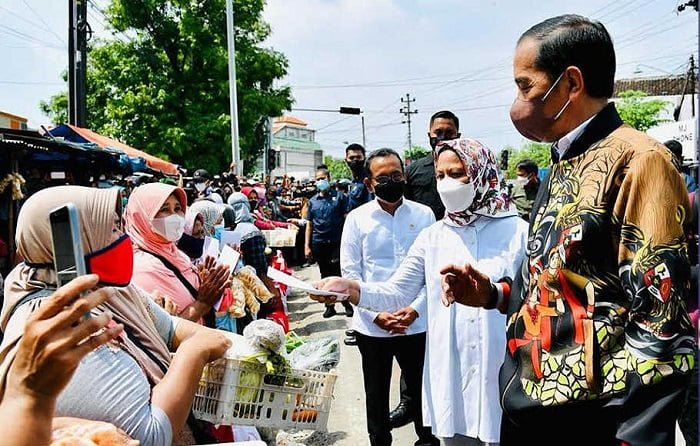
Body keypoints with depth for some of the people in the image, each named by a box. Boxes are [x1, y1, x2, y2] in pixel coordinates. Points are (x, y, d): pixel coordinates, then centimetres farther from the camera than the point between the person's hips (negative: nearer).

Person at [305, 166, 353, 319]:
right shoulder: (312, 201, 10)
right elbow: (309, 224, 11)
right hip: (319, 243, 3)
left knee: (339, 274, -2)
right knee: (325, 275, 11)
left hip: (337, 242, -3)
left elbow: (347, 219, -3)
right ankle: (330, 306, 21)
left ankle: (347, 303, 14)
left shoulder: (339, 197, 1)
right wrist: (307, 246, 4)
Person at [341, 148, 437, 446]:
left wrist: (416, 308, -10)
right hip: (372, 326, 0)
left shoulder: (424, 215, 0)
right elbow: (349, 272, -3)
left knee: (422, 390, 14)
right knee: (376, 395, 15)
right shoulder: (357, 218, -2)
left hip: (417, 323, 1)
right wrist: (376, 314, -11)